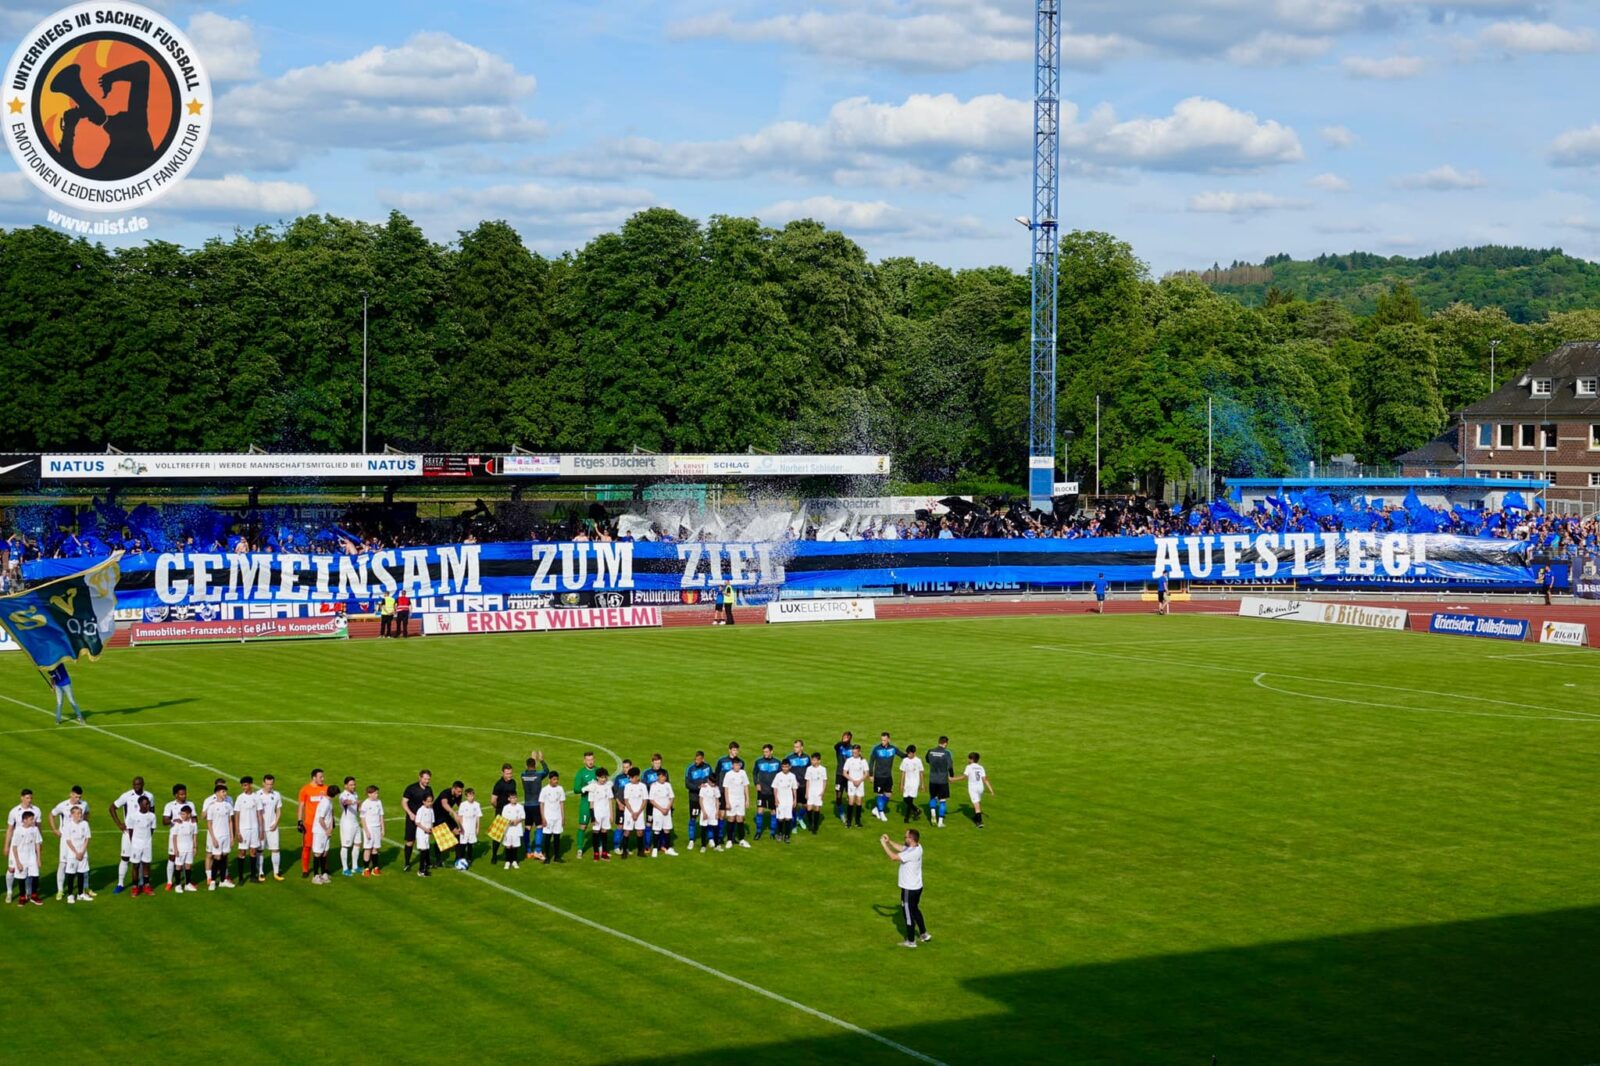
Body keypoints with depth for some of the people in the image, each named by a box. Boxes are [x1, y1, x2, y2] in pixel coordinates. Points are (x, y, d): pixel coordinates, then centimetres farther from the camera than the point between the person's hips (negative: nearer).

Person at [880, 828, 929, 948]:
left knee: (908, 913, 6)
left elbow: (893, 857, -29)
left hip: (909, 889, -9)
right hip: (917, 887, 9)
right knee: (915, 910, 26)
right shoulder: (917, 847, -2)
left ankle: (911, 941, 18)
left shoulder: (912, 853, -30)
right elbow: (901, 848, 15)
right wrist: (889, 842, 6)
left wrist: (884, 844, -20)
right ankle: (924, 934, 35)